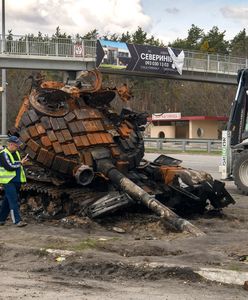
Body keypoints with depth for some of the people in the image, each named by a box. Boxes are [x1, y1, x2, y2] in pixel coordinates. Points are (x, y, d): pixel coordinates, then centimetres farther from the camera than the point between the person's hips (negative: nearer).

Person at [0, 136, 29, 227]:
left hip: (16, 181, 8)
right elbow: (9, 167, -19)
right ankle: (17, 220, -14)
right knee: (13, 201, -12)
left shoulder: (16, 153, 15)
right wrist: (21, 163, -12)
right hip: (8, 181, -8)